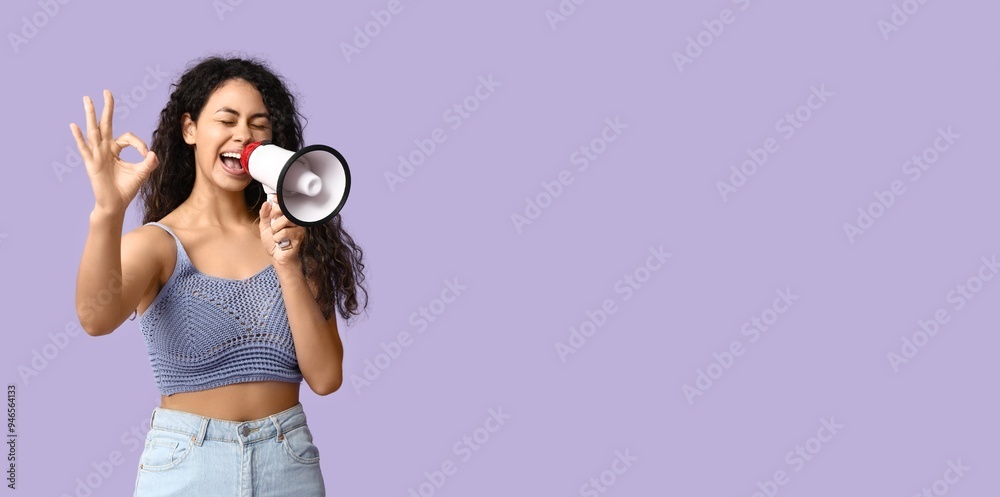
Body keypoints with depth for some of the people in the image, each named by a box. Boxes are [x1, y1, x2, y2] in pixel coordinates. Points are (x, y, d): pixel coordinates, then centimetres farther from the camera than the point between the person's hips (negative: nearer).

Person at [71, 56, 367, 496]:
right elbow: (97, 319, -26)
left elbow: (325, 377, -5)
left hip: (290, 461, 2)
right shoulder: (155, 243, -5)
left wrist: (287, 266, -16)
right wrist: (108, 213, -41)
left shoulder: (290, 236, 2)